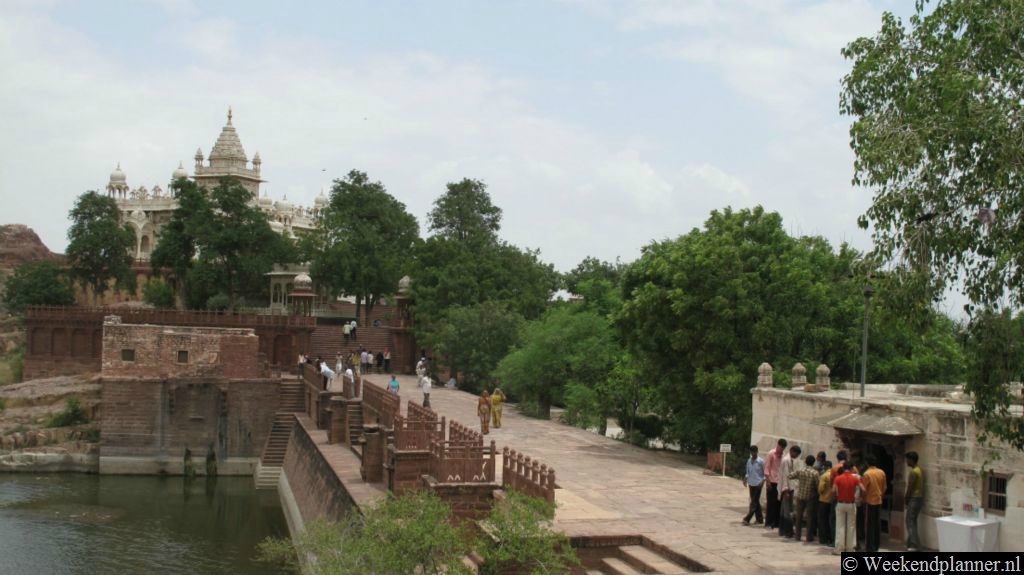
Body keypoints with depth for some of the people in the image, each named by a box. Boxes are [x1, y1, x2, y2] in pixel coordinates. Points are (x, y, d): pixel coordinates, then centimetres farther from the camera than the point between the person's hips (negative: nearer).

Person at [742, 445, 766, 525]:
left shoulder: (761, 461, -8)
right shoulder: (749, 461, 7)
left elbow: (765, 472, -4)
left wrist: (762, 481, -15)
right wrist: (745, 479, 1)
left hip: (758, 484, -6)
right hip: (751, 484, 6)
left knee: (754, 502, -8)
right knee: (755, 502, 10)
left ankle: (747, 519, -12)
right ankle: (759, 519, 17)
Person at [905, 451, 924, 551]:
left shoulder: (913, 472, -18)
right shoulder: (920, 470, 11)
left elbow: (910, 488, -18)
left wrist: (906, 500, -7)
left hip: (914, 499, -9)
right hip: (920, 497, 10)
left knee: (910, 522, -5)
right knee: (913, 521, 16)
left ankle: (915, 545, -8)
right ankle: (912, 543, 21)